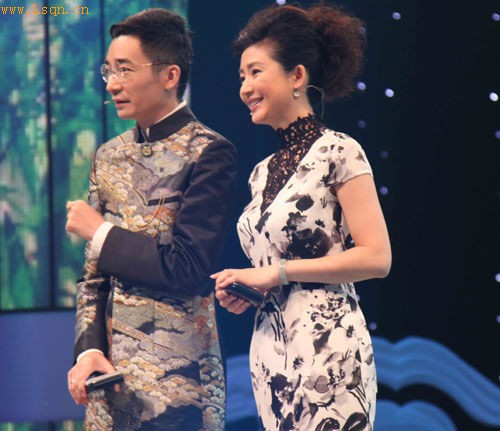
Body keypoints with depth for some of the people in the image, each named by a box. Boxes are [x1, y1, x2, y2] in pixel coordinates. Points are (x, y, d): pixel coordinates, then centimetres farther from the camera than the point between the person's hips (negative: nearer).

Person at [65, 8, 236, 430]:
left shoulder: (208, 153, -8)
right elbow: (93, 273, 13)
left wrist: (101, 234, -7)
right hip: (108, 370, 6)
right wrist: (88, 349, -2)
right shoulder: (109, 156, 12)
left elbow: (188, 268, -16)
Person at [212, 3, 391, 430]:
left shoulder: (338, 153, -8)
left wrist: (278, 272, -13)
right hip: (270, 351, 7)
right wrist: (245, 289, 2)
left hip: (327, 346, -7)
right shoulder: (264, 172, 14)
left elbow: (376, 257, -15)